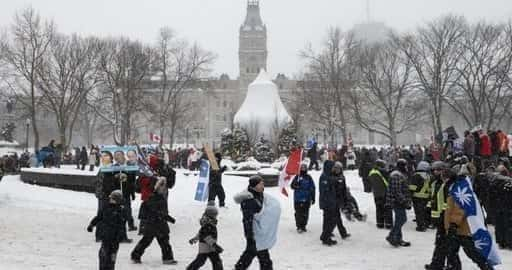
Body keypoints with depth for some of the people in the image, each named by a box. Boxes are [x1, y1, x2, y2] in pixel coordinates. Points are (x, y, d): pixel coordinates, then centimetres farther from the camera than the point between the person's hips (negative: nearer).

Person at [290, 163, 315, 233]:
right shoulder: (297, 177, 1)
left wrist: (313, 198, 6)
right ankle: (299, 227, 4)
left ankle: (303, 226, 17)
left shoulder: (309, 178, 5)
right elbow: (292, 186, 0)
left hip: (307, 199, 2)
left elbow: (312, 188, 7)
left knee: (305, 213, 6)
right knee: (298, 213, -3)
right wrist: (296, 185, -22)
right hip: (298, 199, -2)